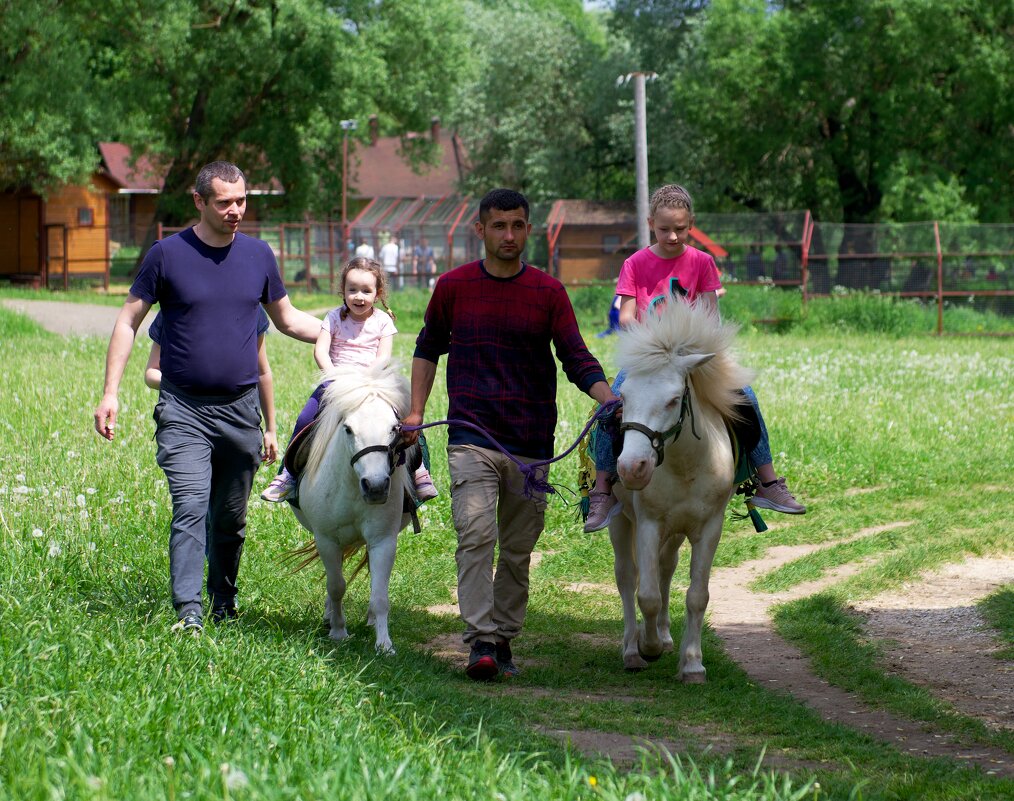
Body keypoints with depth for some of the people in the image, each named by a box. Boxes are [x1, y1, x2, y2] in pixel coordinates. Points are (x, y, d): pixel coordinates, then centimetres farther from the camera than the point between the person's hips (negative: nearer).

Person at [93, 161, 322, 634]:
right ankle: (188, 613, -20)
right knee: (190, 509, -16)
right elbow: (128, 322, 3)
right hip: (183, 411, -3)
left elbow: (288, 319, 20)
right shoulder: (167, 254, -2)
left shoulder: (258, 255, 7)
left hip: (240, 409, 3)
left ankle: (223, 607, 26)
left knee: (231, 519, 10)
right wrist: (110, 393, -4)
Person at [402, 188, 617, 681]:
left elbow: (576, 358, -1)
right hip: (471, 438, -1)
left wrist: (609, 399, -19)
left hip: (531, 443, 1)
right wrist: (416, 412, 12)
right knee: (476, 534, -16)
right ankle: (480, 643, -21)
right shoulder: (453, 287, 5)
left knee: (518, 550, 6)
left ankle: (504, 638, 17)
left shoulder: (548, 293, 3)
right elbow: (429, 348, 19)